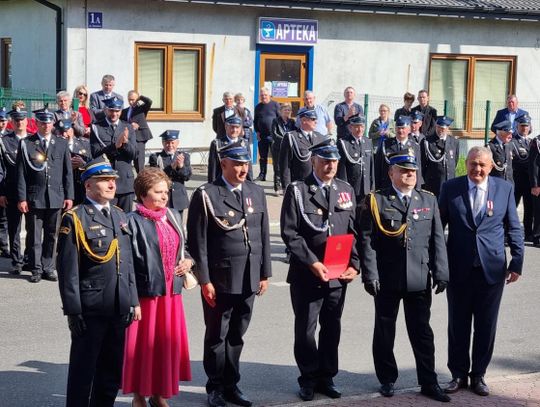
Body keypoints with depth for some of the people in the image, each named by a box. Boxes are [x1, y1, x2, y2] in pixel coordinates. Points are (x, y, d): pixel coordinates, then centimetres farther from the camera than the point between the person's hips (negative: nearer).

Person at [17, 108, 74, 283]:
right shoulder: (26, 144, 1)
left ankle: (48, 268, 17)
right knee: (34, 236, 2)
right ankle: (36, 269, 12)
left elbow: (68, 172, 9)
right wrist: (21, 198, -6)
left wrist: (69, 196, 3)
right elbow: (21, 173, -1)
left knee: (52, 235, 7)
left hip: (56, 197, 2)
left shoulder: (62, 144, 8)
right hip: (34, 197, -2)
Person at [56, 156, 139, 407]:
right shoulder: (75, 219, -9)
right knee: (83, 371, 5)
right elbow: (67, 269, -12)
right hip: (90, 311, -6)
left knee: (112, 371, 16)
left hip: (119, 309, 6)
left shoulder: (119, 216, 12)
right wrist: (73, 311, -14)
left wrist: (133, 301, 12)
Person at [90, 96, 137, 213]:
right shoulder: (97, 128, 2)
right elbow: (95, 153, -9)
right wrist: (115, 145, -22)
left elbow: (134, 154, 3)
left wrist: (126, 142, -17)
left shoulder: (128, 128, 10)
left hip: (126, 181, 3)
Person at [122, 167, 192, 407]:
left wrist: (188, 261, 0)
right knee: (143, 344, 4)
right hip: (145, 293, -6)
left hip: (170, 292, 6)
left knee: (168, 343, 12)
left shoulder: (174, 217, 11)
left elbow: (184, 248, 22)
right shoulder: (134, 221, -11)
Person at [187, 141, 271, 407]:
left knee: (236, 335, 12)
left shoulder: (256, 192, 9)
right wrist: (205, 280, -11)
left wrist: (265, 274, 10)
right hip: (219, 280, -4)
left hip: (249, 280, 4)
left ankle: (231, 385, 24)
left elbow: (263, 236, 12)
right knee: (217, 336, 8)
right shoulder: (206, 195, -7)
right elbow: (198, 241, -8)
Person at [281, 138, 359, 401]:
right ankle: (309, 378, 20)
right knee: (305, 329, 6)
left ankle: (326, 377, 23)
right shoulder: (297, 191, -4)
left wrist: (354, 264, -4)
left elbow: (353, 231, 9)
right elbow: (290, 233, -10)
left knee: (332, 328, 11)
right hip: (307, 274, -3)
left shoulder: (346, 190, 10)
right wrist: (312, 262, -18)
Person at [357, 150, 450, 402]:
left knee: (422, 332, 8)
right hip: (386, 280, -2)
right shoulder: (375, 201, -2)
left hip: (420, 280, 2)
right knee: (384, 332, 10)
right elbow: (366, 241, -6)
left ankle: (428, 383, 17)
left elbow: (437, 239, 6)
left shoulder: (428, 200, 8)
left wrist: (441, 273, 0)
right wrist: (370, 275, -12)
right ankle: (387, 379, 24)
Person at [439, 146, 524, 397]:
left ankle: (478, 374, 23)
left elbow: (514, 228, 5)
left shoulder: (504, 189, 1)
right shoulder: (451, 188, -1)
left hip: (492, 269, 1)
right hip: (459, 268, 0)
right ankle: (458, 374, 23)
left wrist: (517, 262, 1)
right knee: (458, 325, 8)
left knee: (486, 325, 8)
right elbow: (438, 225, 3)